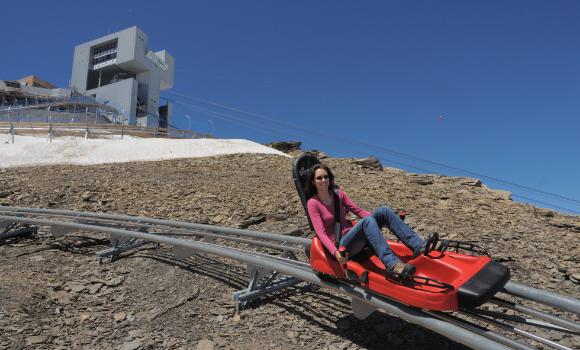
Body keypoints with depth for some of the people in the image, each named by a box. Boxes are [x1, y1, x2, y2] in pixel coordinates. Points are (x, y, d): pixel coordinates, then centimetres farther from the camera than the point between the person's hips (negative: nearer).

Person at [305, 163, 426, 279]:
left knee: (383, 210, -16)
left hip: (353, 237, 6)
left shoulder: (338, 193, 11)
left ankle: (419, 245, -24)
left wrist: (378, 218, 3)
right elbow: (321, 233, -15)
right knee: (367, 221, -34)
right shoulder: (313, 203, -6)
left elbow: (358, 210, 13)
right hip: (341, 246, -6)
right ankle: (391, 264, -49)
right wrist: (335, 252, -29)